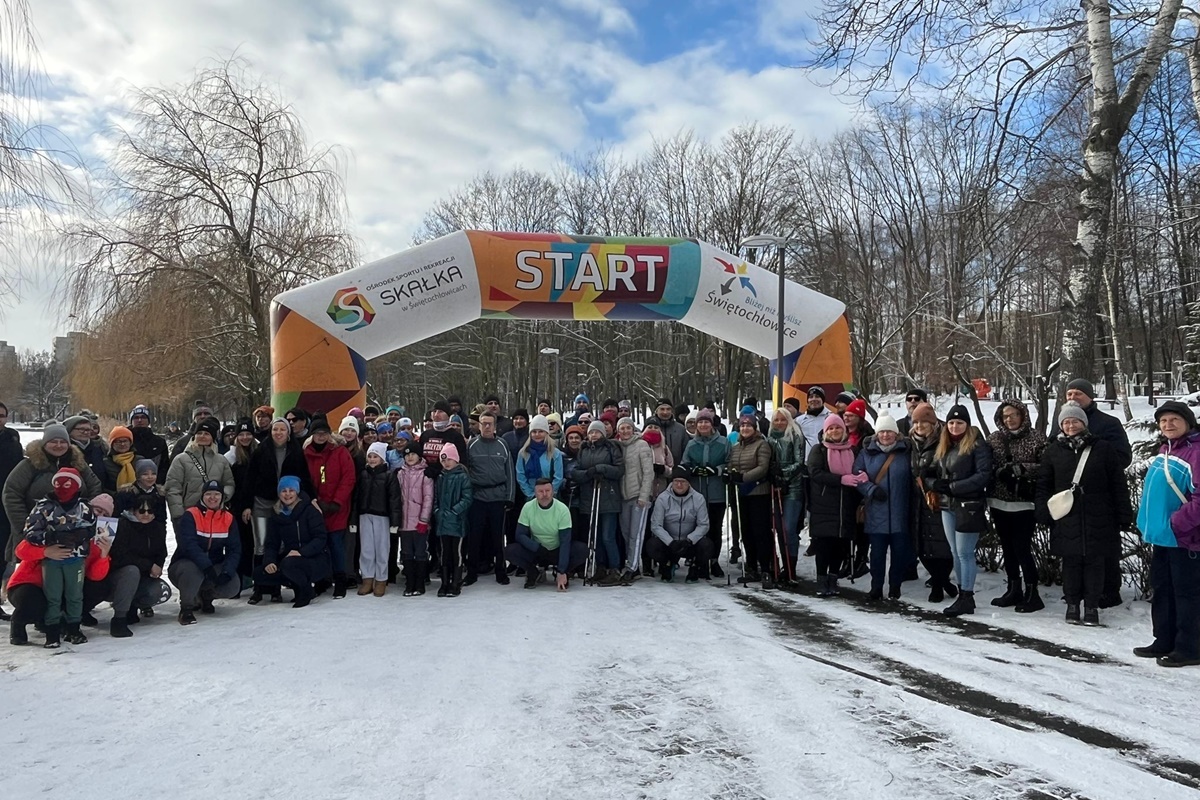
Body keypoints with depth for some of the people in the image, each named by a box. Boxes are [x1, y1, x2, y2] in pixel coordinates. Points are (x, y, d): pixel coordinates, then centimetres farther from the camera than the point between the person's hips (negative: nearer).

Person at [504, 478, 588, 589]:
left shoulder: (562, 509, -20)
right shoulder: (528, 508, -14)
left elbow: (565, 542, -23)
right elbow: (520, 535, -11)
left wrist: (562, 572, -31)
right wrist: (538, 548, -27)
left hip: (558, 552, -1)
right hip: (535, 551, 1)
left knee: (582, 550, -29)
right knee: (510, 551, -26)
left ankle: (558, 572, -1)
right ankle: (534, 573, 0)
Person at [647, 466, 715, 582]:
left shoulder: (698, 498, -6)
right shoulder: (662, 498, -9)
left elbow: (703, 525, -7)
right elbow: (656, 525, -11)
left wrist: (689, 540, -24)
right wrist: (671, 542, -26)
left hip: (690, 542, 0)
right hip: (668, 541, 0)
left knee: (707, 545, -29)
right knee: (652, 545, -30)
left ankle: (694, 567, 6)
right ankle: (668, 565, 6)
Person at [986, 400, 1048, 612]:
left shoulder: (1036, 438, -3)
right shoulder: (994, 438, 8)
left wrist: (1021, 469, -19)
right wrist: (1000, 472, -10)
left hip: (1023, 503, -5)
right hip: (999, 502, 5)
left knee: (1022, 548, -7)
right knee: (1007, 547, 12)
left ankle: (1032, 593, 4)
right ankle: (1014, 590, 23)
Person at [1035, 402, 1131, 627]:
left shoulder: (1103, 449, 2)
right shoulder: (1053, 451, 6)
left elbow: (1119, 485, 3)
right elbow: (1043, 485, 9)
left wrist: (1124, 515, 0)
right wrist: (1043, 512, 0)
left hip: (1098, 518, -1)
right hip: (1066, 518, 1)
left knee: (1094, 562, 5)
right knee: (1071, 562, 6)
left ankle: (1092, 606, 16)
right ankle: (1072, 604, 18)